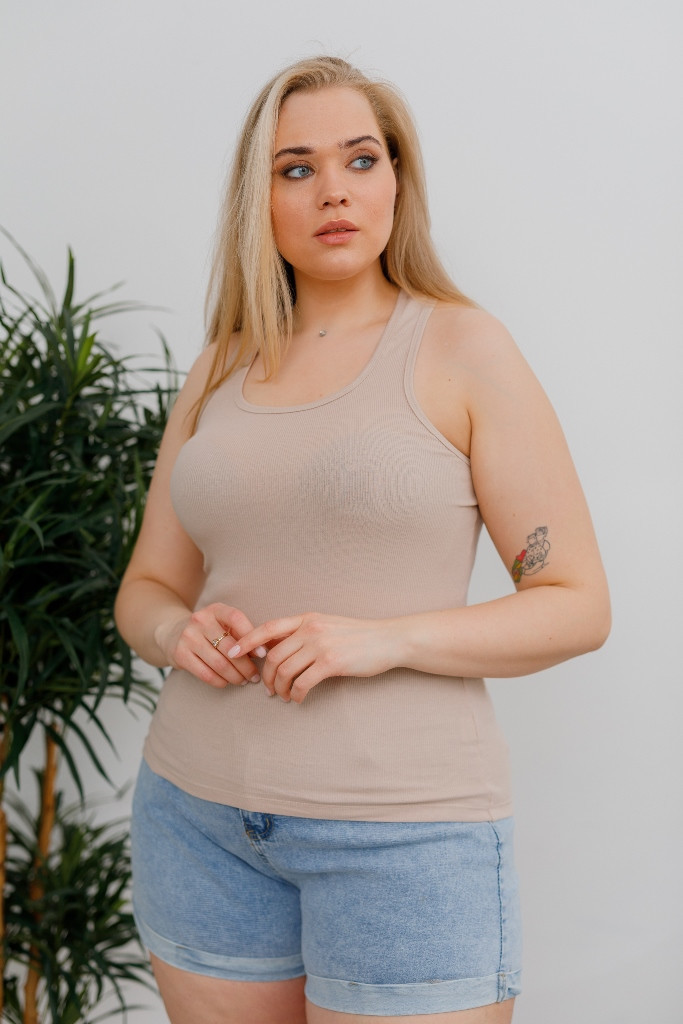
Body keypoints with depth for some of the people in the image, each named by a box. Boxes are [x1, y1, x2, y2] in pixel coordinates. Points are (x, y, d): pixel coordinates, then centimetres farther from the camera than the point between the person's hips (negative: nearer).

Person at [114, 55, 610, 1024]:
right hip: (200, 811, 4)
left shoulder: (462, 347, -3)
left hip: (403, 824, -4)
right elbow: (145, 588, 17)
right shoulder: (220, 372, 10)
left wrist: (387, 639, -18)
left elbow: (578, 605, -5)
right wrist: (176, 629, -6)